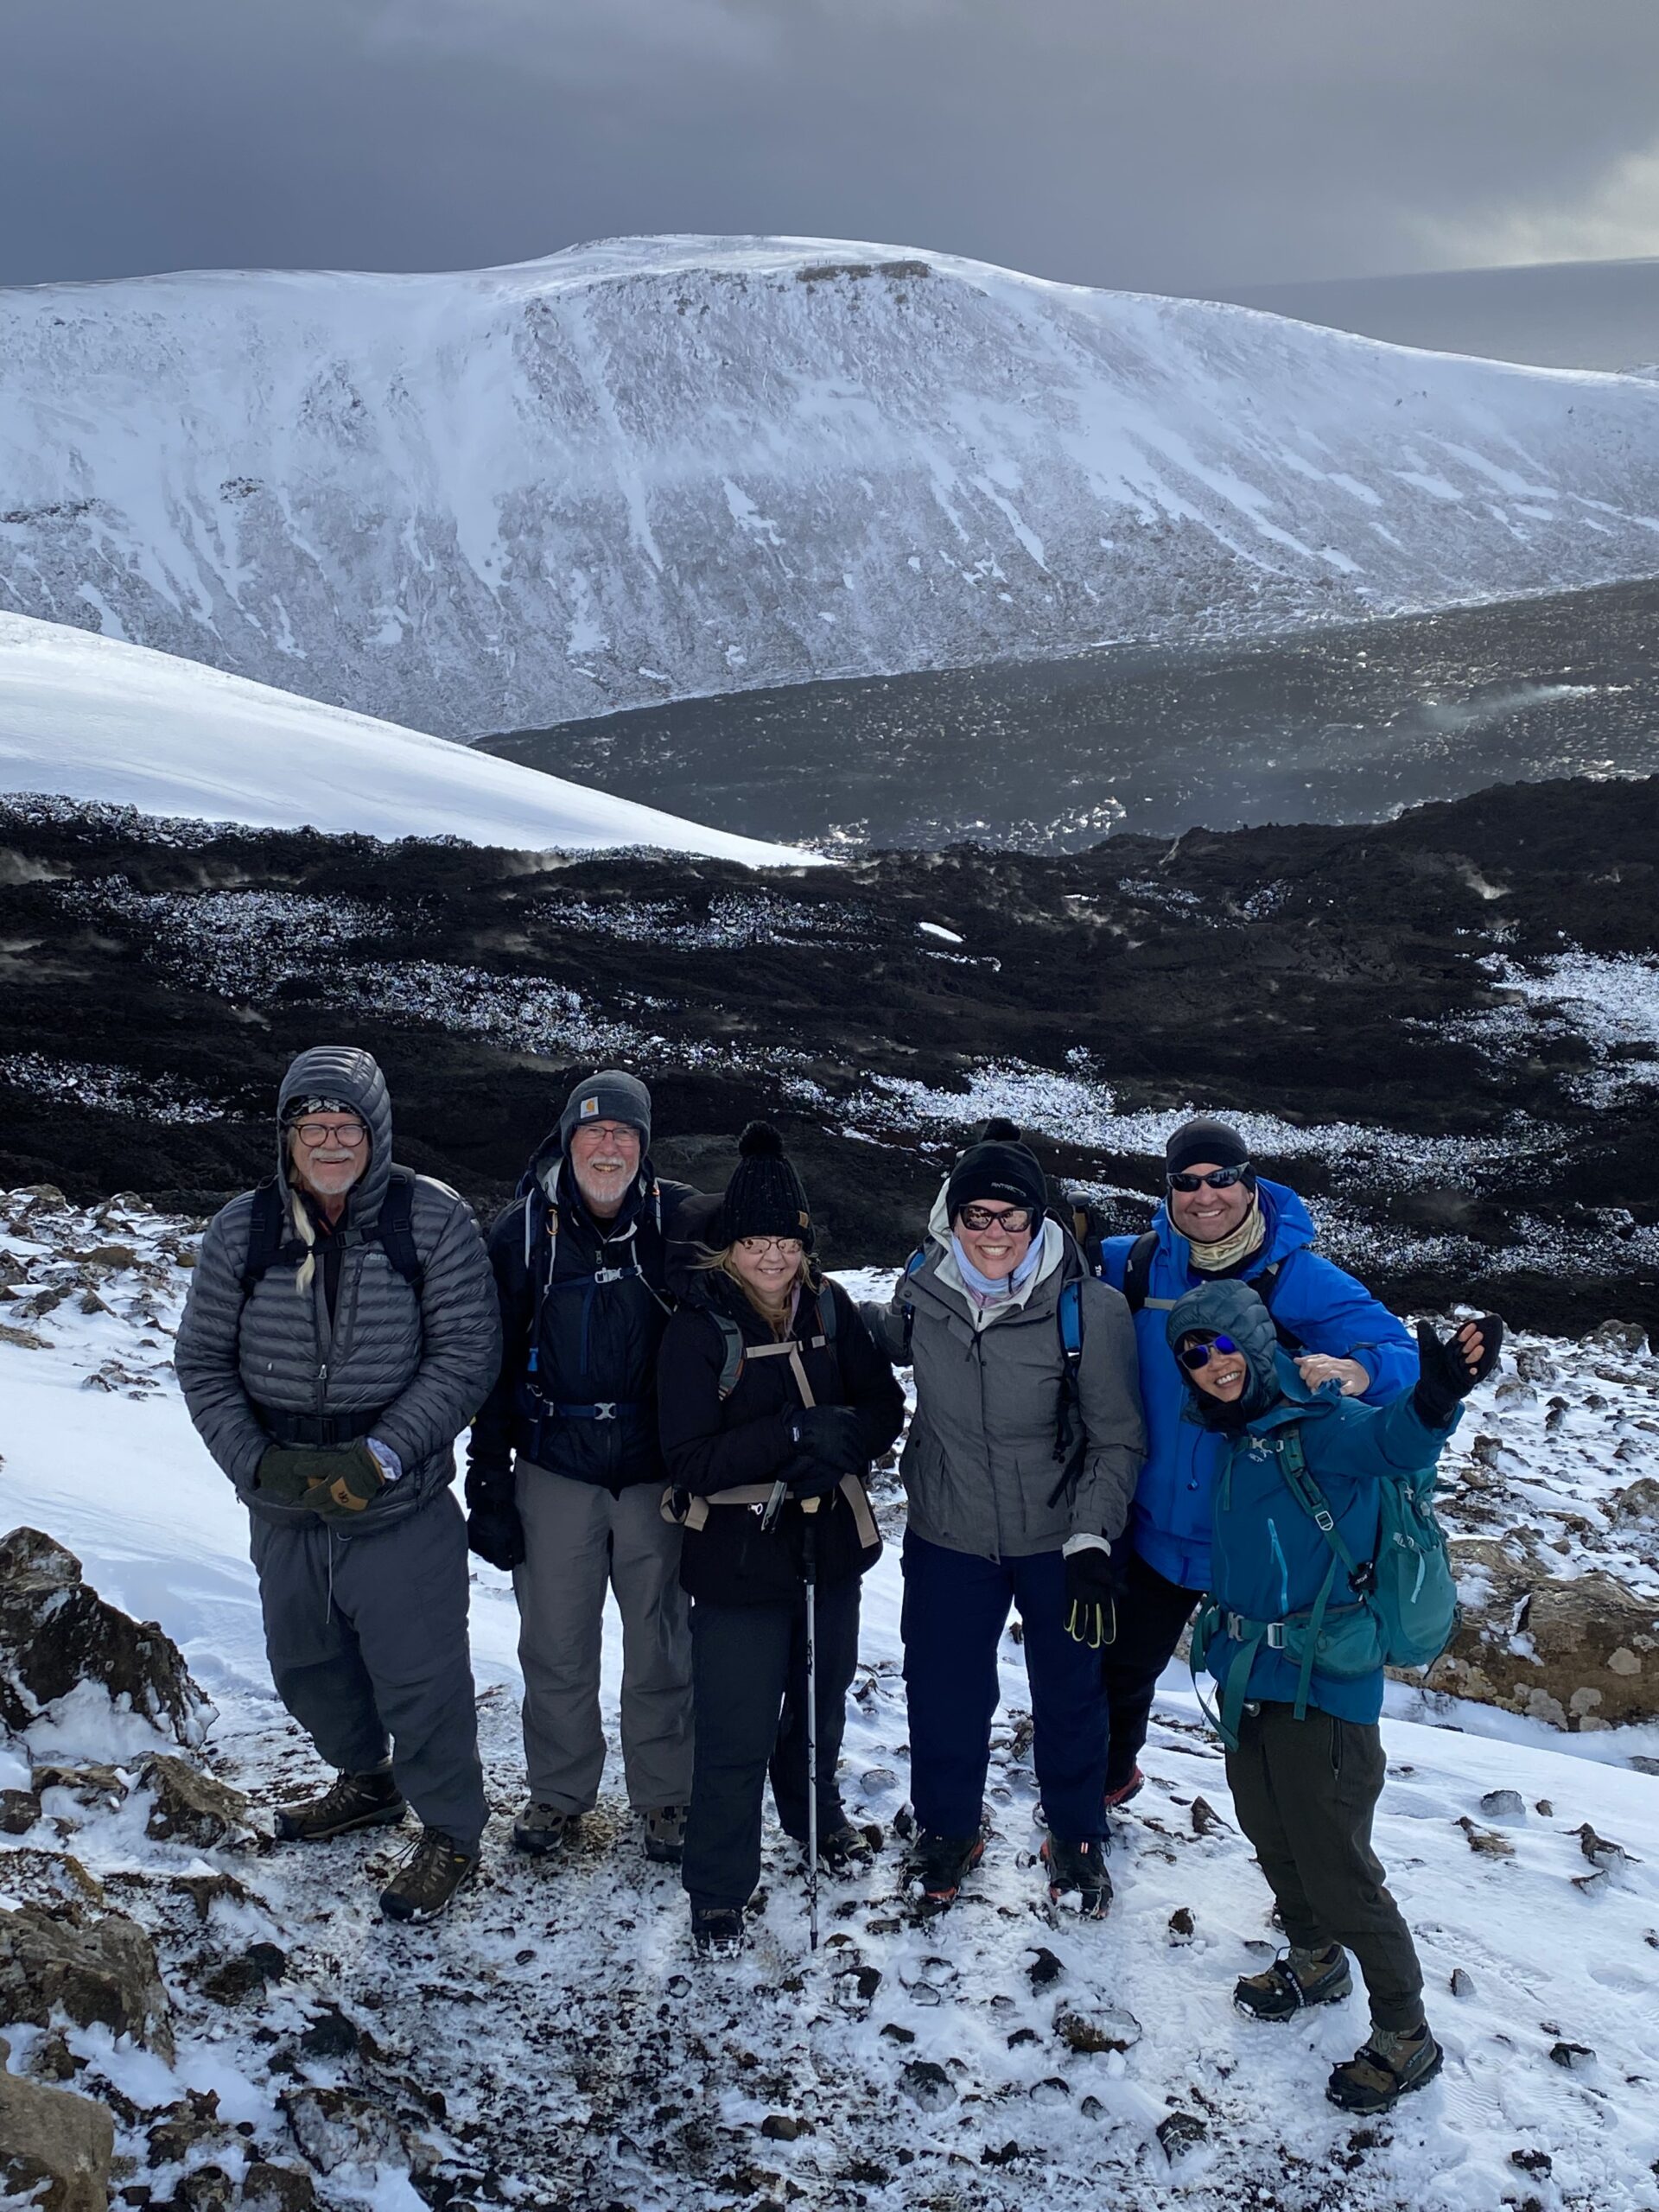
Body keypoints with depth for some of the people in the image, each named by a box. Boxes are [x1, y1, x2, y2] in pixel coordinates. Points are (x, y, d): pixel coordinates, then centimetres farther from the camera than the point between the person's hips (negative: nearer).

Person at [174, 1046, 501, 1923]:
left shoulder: (432, 1219, -11)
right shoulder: (241, 1230, -3)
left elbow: (465, 1354, -11)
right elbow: (202, 1360, 3)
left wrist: (380, 1456, -20)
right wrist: (257, 1462, -11)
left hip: (400, 1512, -4)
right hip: (284, 1512, 4)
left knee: (419, 1681, 4)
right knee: (306, 1667, 22)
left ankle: (450, 1833, 27)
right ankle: (367, 1782, 49)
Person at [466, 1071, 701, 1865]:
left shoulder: (678, 1223, -5)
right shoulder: (525, 1230, -3)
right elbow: (494, 1362, 1)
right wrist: (488, 1482, 0)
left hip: (657, 1472, 0)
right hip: (555, 1472, 1)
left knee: (661, 1644, 12)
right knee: (555, 1648, 11)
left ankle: (664, 1794, 29)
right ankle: (559, 1793, 30)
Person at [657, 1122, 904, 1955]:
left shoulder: (829, 1308, -1)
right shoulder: (699, 1326, -14)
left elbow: (886, 1405, 1)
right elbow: (692, 1458, -19)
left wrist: (843, 1437, -21)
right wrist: (795, 1433, -29)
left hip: (828, 1543, 5)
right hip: (739, 1556, -5)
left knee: (822, 1698, 24)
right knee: (737, 1735, -3)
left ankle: (815, 1813, 51)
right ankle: (717, 1889, 17)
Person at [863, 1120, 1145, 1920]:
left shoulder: (1089, 1309, -20)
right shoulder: (924, 1290, -11)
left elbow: (1117, 1439, -10)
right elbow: (894, 1340, 15)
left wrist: (1091, 1540, -15)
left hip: (1061, 1542, -2)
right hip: (948, 1538, 2)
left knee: (1069, 1692, 16)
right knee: (942, 1690, 14)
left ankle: (1076, 1837, 41)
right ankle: (947, 1829, 41)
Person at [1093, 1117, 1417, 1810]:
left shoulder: (1297, 1277, -15)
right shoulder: (1135, 1264, -7)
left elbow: (1401, 1352, -20)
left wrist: (1356, 1370, -43)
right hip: (1157, 1523, 3)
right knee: (1121, 1667, 22)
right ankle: (1108, 1778, 52)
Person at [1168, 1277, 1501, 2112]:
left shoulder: (1319, 1423, -18)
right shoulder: (1230, 1436, 6)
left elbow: (1390, 1443, -41)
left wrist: (1433, 1404, -60)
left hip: (1321, 1685, -8)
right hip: (1245, 1675, 8)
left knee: (1335, 1865, 0)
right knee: (1269, 1834, 22)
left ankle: (1405, 2035, 18)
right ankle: (1315, 1963, 46)